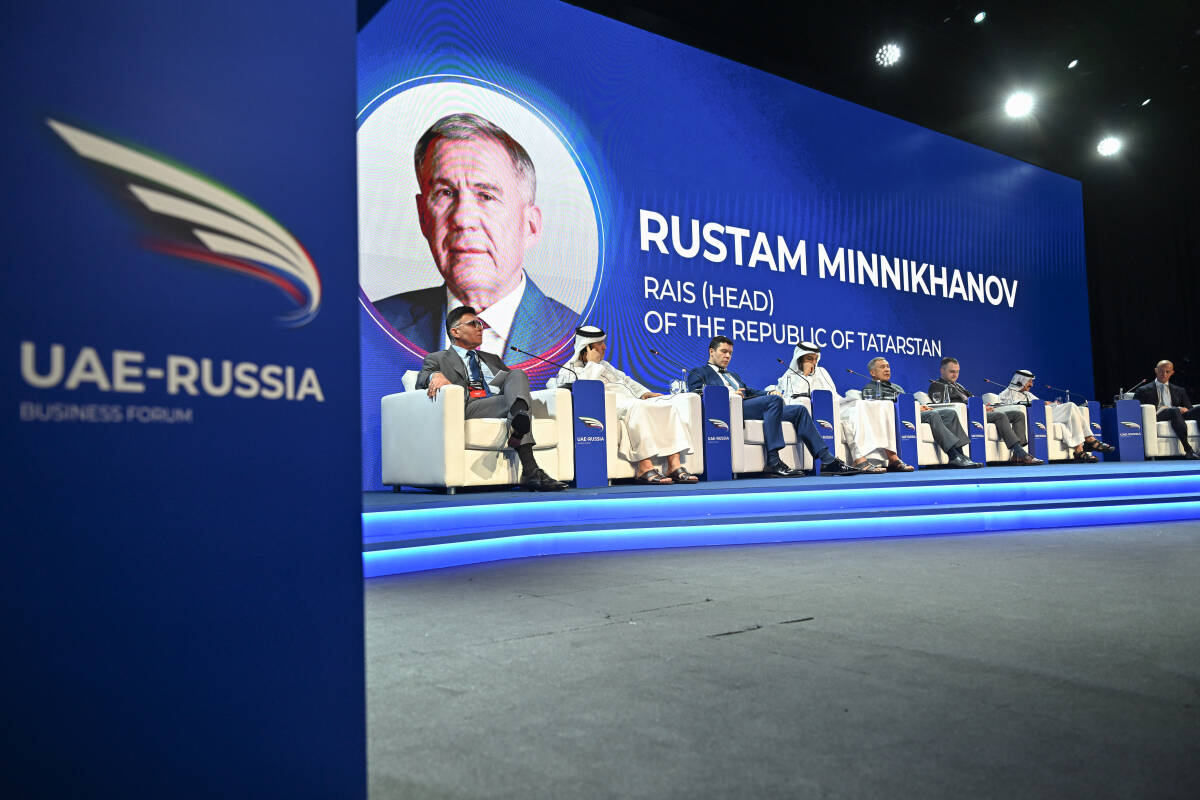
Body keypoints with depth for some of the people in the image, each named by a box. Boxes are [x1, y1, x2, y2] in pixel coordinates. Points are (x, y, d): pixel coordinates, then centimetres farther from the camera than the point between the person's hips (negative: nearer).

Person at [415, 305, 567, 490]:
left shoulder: (492, 359, 40)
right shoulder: (438, 359, 23)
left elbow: (514, 378, 32)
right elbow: (421, 379, 5)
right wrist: (435, 376, -21)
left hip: (502, 402, 4)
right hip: (470, 408, -4)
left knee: (517, 374, -26)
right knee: (509, 401, -33)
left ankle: (518, 416, -60)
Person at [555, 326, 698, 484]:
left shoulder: (604, 365, 34)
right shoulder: (569, 369, 9)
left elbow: (626, 380, 31)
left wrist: (644, 393, 13)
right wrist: (592, 363, 1)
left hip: (633, 403, 8)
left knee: (669, 406, -16)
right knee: (637, 407, -39)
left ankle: (674, 466, -28)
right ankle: (644, 467, -44)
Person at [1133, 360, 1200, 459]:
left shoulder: (1180, 391, 30)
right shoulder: (1144, 391, 18)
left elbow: (1190, 408, 21)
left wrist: (1184, 410, -6)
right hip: (1157, 417, -4)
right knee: (1174, 411, -38)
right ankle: (1188, 449, -49)